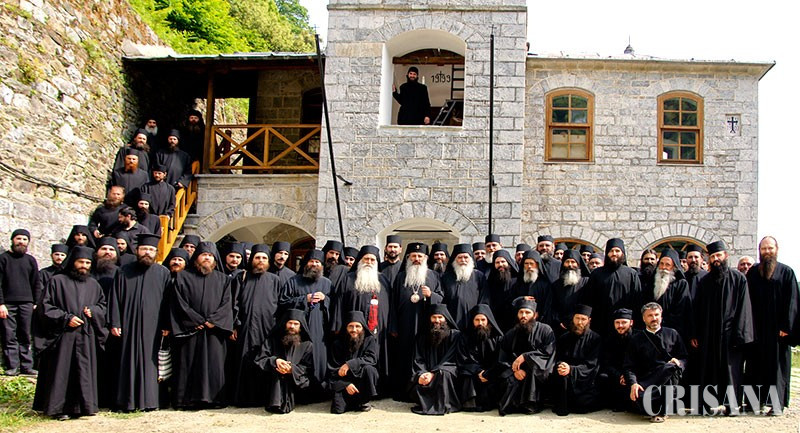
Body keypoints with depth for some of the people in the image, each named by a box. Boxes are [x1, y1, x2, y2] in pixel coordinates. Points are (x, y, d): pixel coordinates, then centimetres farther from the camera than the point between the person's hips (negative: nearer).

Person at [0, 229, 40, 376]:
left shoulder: (30, 260, 14)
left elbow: (36, 284, 15)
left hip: (26, 303, 2)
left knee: (25, 336, 1)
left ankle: (26, 366, 2)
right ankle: (12, 366, -2)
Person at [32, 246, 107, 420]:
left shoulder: (93, 285, 15)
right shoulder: (57, 281, 1)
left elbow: (103, 305, 22)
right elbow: (44, 306, -3)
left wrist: (93, 311, 0)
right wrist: (66, 318, -12)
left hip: (86, 336, 4)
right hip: (63, 336, -4)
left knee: (84, 372, 3)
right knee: (61, 371, -3)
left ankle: (80, 406, 12)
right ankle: (59, 407, 6)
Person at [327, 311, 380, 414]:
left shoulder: (370, 340, -2)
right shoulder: (338, 343, -1)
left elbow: (371, 358, -17)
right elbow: (333, 368, -4)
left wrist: (350, 364, -28)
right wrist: (346, 384, -18)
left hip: (362, 380, 0)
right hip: (343, 382, 0)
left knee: (368, 368, -31)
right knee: (337, 409, -21)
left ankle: (364, 401, -9)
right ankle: (354, 401, 13)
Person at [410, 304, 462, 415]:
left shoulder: (455, 335, 2)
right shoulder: (423, 336, 14)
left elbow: (450, 359, -7)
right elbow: (418, 359, 6)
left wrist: (433, 373, -18)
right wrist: (420, 374, -16)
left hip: (446, 370, -3)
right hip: (426, 371, 3)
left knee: (443, 374, -36)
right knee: (417, 384, -27)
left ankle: (443, 405, -23)